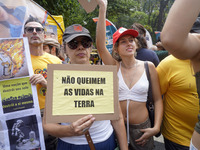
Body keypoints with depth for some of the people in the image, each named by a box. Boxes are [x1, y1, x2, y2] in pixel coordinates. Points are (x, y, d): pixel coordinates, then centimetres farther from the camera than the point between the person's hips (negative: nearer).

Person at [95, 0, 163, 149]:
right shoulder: (114, 66, -6)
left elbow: (158, 99, -1)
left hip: (141, 127, 0)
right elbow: (100, 45, -23)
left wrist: (156, 128, -9)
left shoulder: (148, 66, -6)